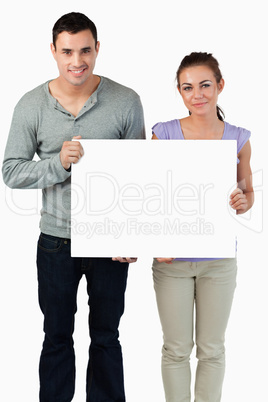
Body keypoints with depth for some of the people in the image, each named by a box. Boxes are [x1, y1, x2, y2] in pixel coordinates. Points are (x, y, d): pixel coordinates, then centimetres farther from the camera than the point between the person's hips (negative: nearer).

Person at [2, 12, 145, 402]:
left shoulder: (126, 102, -6)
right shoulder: (31, 106, -5)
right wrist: (59, 163, -21)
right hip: (56, 240, 1)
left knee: (106, 335, 15)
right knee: (57, 335, 15)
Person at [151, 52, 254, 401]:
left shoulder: (238, 139, -2)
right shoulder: (164, 135, -7)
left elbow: (247, 192, 9)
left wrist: (242, 202, -15)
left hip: (219, 259, 1)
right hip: (173, 258, -1)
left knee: (212, 349, 13)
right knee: (177, 348, 10)